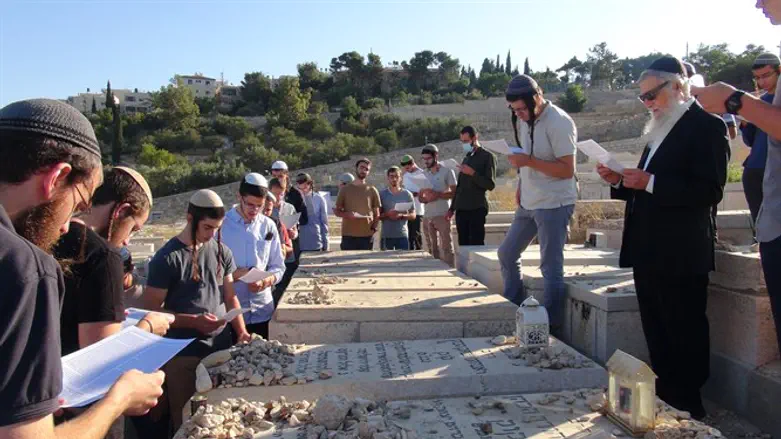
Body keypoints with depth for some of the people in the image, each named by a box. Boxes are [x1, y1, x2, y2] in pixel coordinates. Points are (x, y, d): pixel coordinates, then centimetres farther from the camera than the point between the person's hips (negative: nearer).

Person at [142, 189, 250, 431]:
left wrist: (241, 332, -4)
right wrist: (194, 321, -20)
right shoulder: (167, 258, -11)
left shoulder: (222, 252, 4)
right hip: (184, 354, -4)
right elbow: (151, 311, -10)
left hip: (221, 348, 4)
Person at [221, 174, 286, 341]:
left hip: (262, 311, 3)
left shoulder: (269, 226, 4)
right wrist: (235, 274, -20)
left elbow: (278, 267, 7)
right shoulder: (220, 225, -5)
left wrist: (265, 281, -13)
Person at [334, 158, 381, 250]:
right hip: (348, 235, -1)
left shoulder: (372, 190, 9)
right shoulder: (345, 189, 8)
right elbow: (337, 211, 9)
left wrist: (374, 227, -7)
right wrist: (347, 215, -12)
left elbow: (377, 214, 11)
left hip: (367, 235, 1)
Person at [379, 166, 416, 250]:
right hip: (386, 236, 0)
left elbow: (413, 215, 4)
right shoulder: (382, 194, 3)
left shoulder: (407, 194, 5)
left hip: (402, 235, 1)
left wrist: (401, 216, -16)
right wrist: (387, 214, -18)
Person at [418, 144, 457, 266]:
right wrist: (425, 199, -6)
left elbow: (454, 192, -7)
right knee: (432, 248, 7)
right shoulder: (424, 175, 17)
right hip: (427, 216, 5)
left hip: (442, 215, -5)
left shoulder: (447, 172, 0)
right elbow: (420, 197, 17)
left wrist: (438, 194, -20)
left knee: (446, 246, -8)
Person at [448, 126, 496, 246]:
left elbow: (491, 184, -8)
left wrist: (473, 173, -18)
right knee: (463, 244, 4)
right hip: (461, 209, 7)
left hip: (477, 209, -7)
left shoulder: (487, 156, -1)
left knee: (476, 245, -11)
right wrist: (452, 208, 21)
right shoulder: (466, 158, 20)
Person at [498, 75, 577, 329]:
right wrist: (521, 184, 10)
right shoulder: (523, 120, 7)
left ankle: (552, 327, 7)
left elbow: (567, 170, -21)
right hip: (528, 203, 9)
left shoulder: (559, 122, -17)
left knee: (550, 267, -4)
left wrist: (528, 162, -27)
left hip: (554, 204, -8)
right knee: (507, 253, 14)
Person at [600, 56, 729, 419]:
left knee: (685, 338, 3)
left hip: (680, 256, -9)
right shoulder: (660, 130, 18)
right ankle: (663, 403, 29)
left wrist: (649, 182, -24)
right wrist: (620, 182, 3)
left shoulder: (706, 125, -8)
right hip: (648, 253, 9)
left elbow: (710, 191, -20)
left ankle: (689, 412, 17)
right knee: (657, 339, 16)